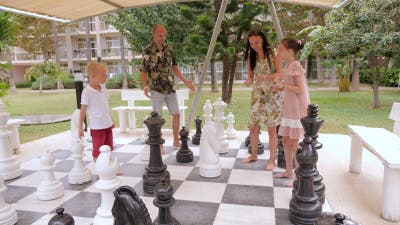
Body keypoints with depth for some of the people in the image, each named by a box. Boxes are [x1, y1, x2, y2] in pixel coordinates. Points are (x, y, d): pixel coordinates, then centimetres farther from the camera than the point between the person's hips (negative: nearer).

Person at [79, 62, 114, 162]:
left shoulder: (103, 88, 5)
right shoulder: (87, 92, -17)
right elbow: (83, 110, -14)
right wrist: (80, 128, -12)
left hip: (108, 124, 7)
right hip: (97, 127, -7)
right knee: (98, 151, 8)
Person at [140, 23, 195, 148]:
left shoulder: (168, 48, 5)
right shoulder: (148, 50, -9)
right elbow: (143, 71, -7)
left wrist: (184, 80, 9)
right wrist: (145, 86, -23)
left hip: (170, 88, 5)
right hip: (156, 90, -5)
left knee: (176, 114, 8)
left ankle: (176, 141, 23)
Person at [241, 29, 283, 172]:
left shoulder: (272, 52, -8)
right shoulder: (251, 56, 3)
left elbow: (280, 73, -12)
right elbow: (250, 76, 6)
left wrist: (266, 77, -30)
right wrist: (249, 81, -18)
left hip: (273, 94, -4)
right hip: (257, 94, 4)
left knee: (271, 128, -2)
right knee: (253, 127, 6)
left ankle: (272, 160, 13)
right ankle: (253, 155, 26)